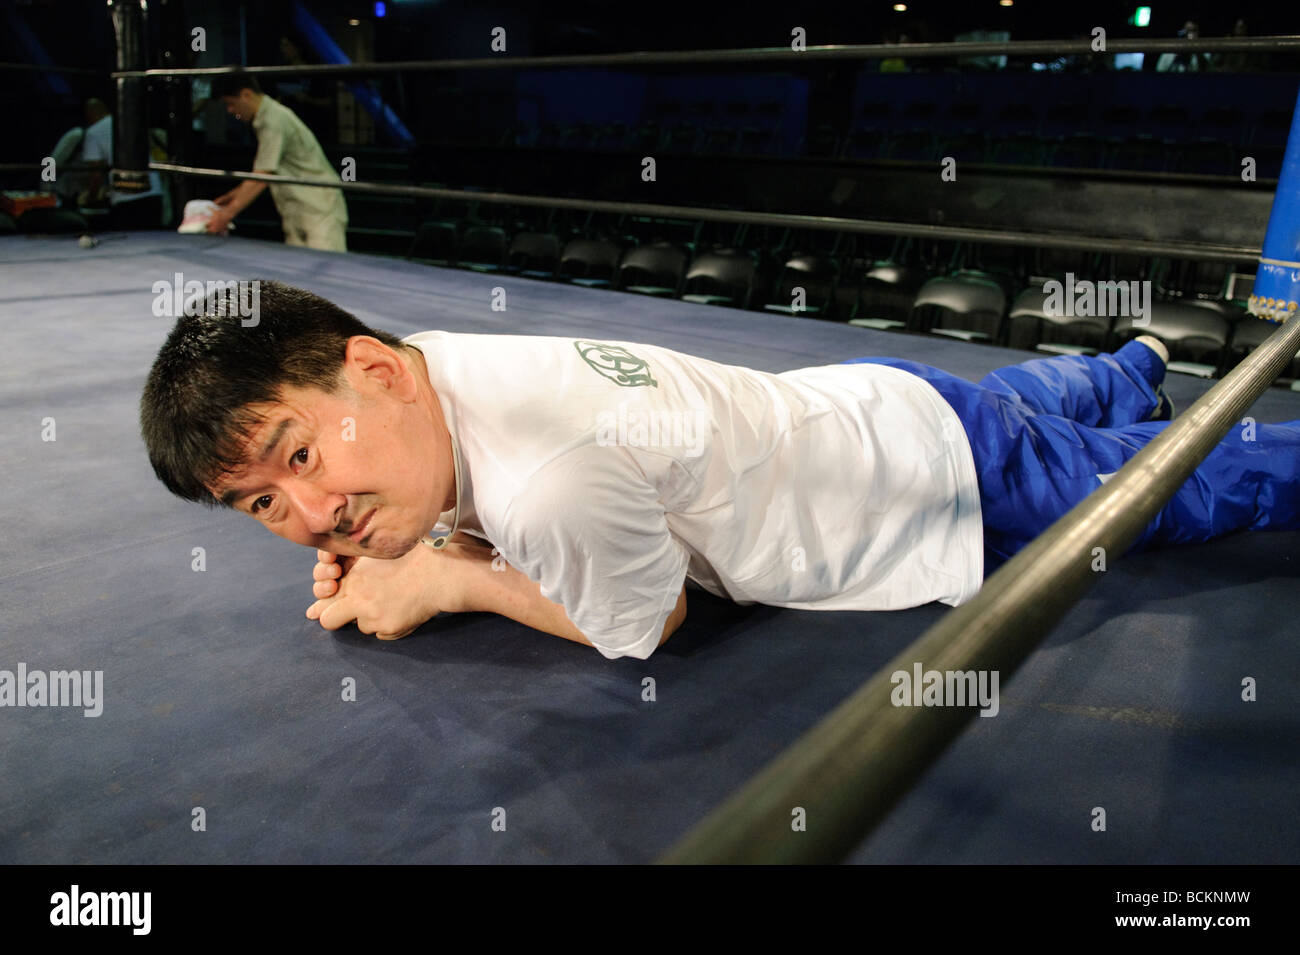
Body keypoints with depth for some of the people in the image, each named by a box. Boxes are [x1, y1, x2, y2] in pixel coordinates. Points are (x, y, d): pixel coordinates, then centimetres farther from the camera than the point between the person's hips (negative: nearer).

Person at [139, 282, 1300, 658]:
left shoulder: (549, 483, -43)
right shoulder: (423, 378, -16)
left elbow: (648, 625, -22)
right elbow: (498, 531, 3)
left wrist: (440, 581, -21)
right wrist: (396, 559, -16)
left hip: (964, 475, -6)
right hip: (855, 402, 7)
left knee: (1207, 483, 23)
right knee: (1030, 396, 39)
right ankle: (1136, 366, 67)